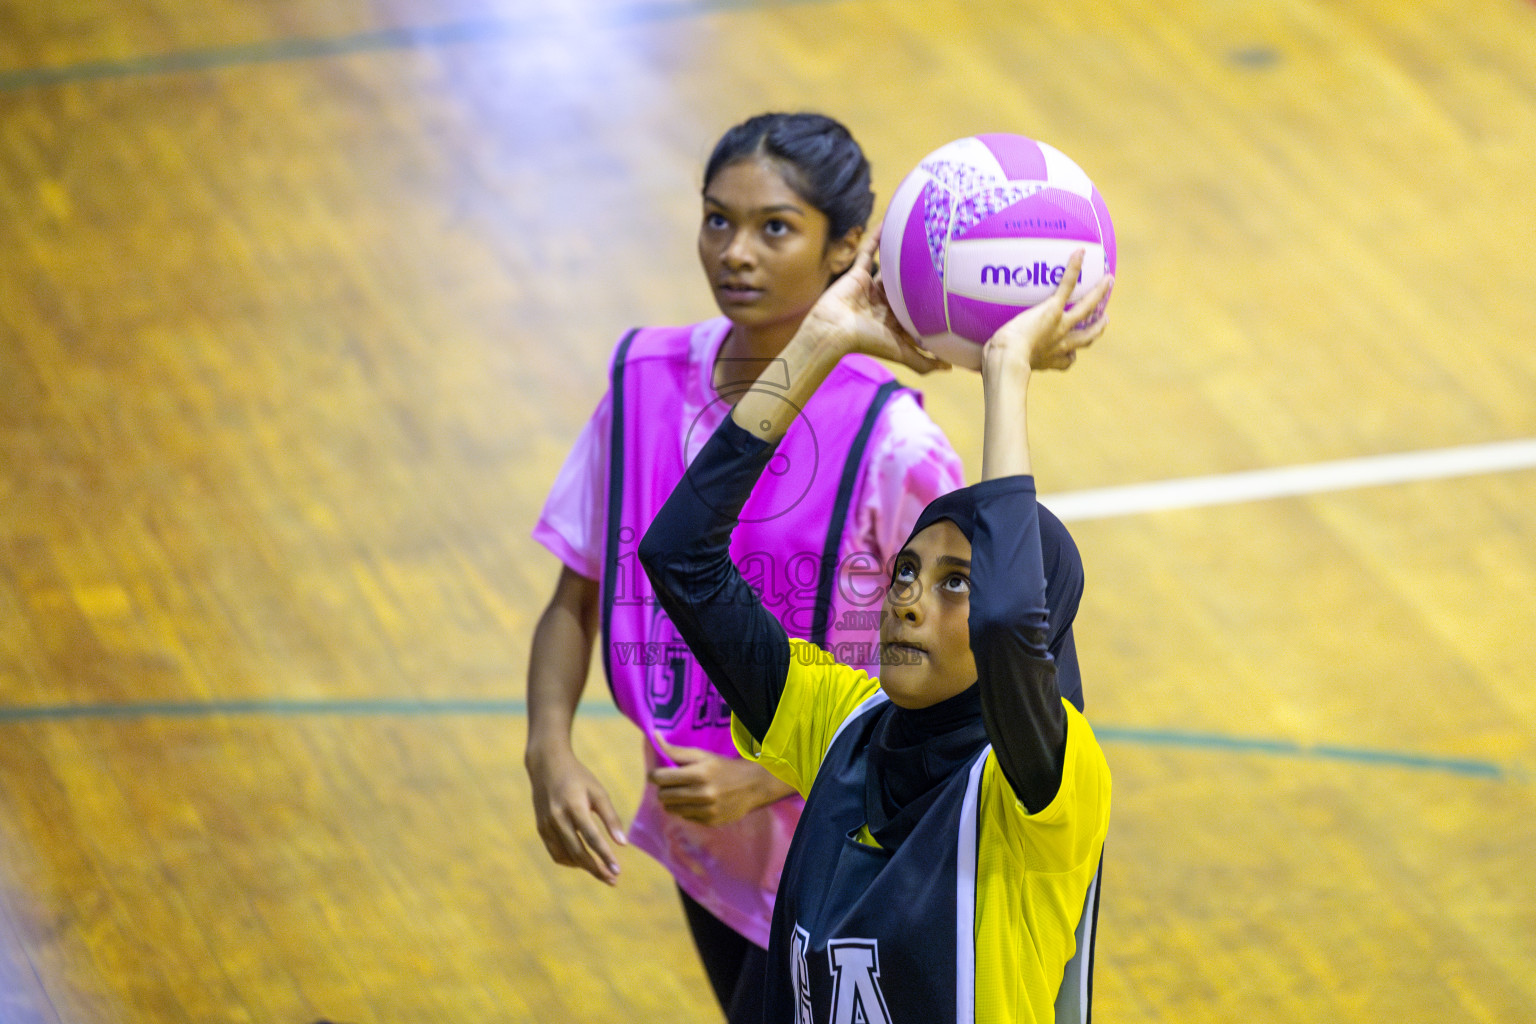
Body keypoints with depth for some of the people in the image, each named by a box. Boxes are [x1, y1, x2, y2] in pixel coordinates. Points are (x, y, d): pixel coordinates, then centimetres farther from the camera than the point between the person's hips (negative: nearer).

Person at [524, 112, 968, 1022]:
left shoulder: (889, 444, -22)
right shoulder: (646, 381, -7)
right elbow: (577, 600, 2)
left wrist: (770, 779, -23)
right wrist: (550, 750, -15)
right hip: (700, 843, 6)